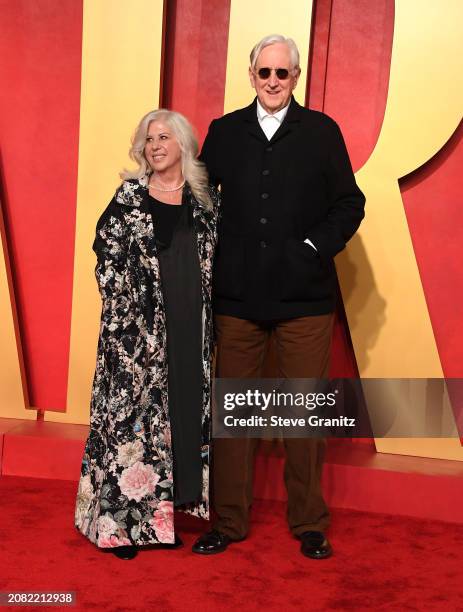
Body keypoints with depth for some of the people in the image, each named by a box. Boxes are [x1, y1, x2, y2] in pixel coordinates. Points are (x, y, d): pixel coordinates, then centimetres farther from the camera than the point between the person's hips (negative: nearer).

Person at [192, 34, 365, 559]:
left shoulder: (321, 132, 5)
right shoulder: (224, 132, 9)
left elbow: (349, 203, 6)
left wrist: (315, 247, -7)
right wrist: (209, 258, 1)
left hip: (304, 297, -1)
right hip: (237, 295, 1)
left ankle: (309, 523, 21)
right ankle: (229, 521, 21)